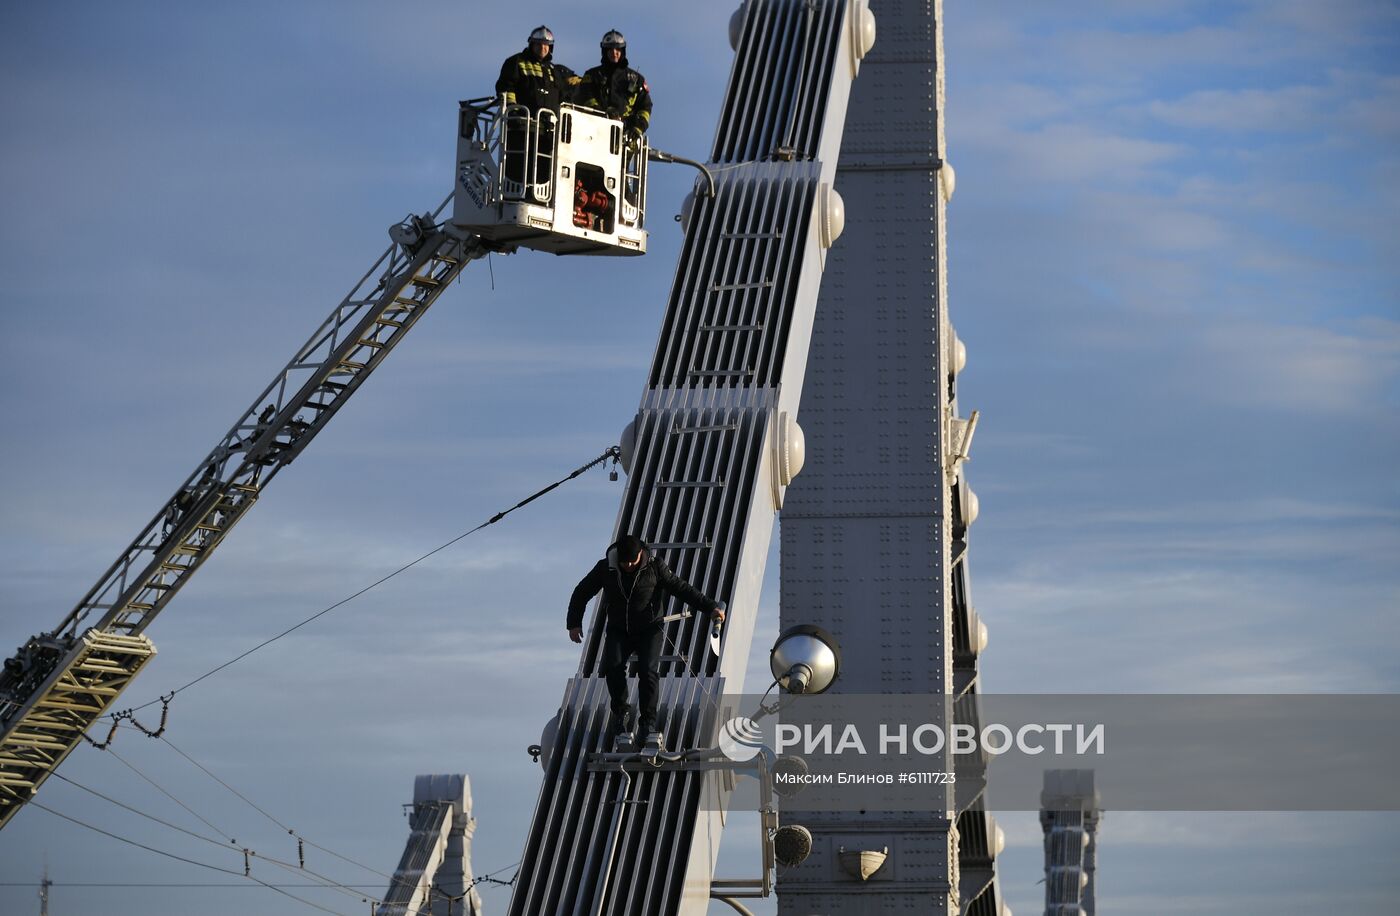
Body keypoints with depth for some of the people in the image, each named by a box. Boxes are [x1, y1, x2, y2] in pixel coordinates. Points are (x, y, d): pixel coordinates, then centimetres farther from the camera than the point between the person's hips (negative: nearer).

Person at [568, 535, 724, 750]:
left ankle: (647, 724, -14)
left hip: (649, 629, -1)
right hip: (618, 630, 2)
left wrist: (710, 607, -15)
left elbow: (681, 588, -8)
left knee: (648, 670, -21)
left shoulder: (655, 568, -10)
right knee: (613, 667, -23)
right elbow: (582, 593, 7)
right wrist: (574, 623, 2)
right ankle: (621, 712, -1)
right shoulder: (605, 568, -6)